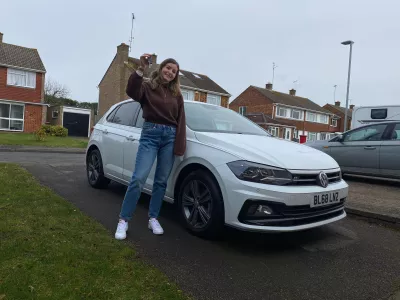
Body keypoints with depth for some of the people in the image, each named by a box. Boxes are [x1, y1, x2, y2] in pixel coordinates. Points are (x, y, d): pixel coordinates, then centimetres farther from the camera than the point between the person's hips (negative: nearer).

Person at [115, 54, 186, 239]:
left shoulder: (177, 94, 14)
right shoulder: (147, 87, 5)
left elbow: (180, 120, 11)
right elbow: (132, 92, -18)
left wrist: (179, 145, 2)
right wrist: (141, 70, -28)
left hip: (170, 136, 4)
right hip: (150, 134, -3)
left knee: (161, 181, 7)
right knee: (138, 178, -13)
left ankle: (153, 219, 20)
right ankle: (123, 220, 0)